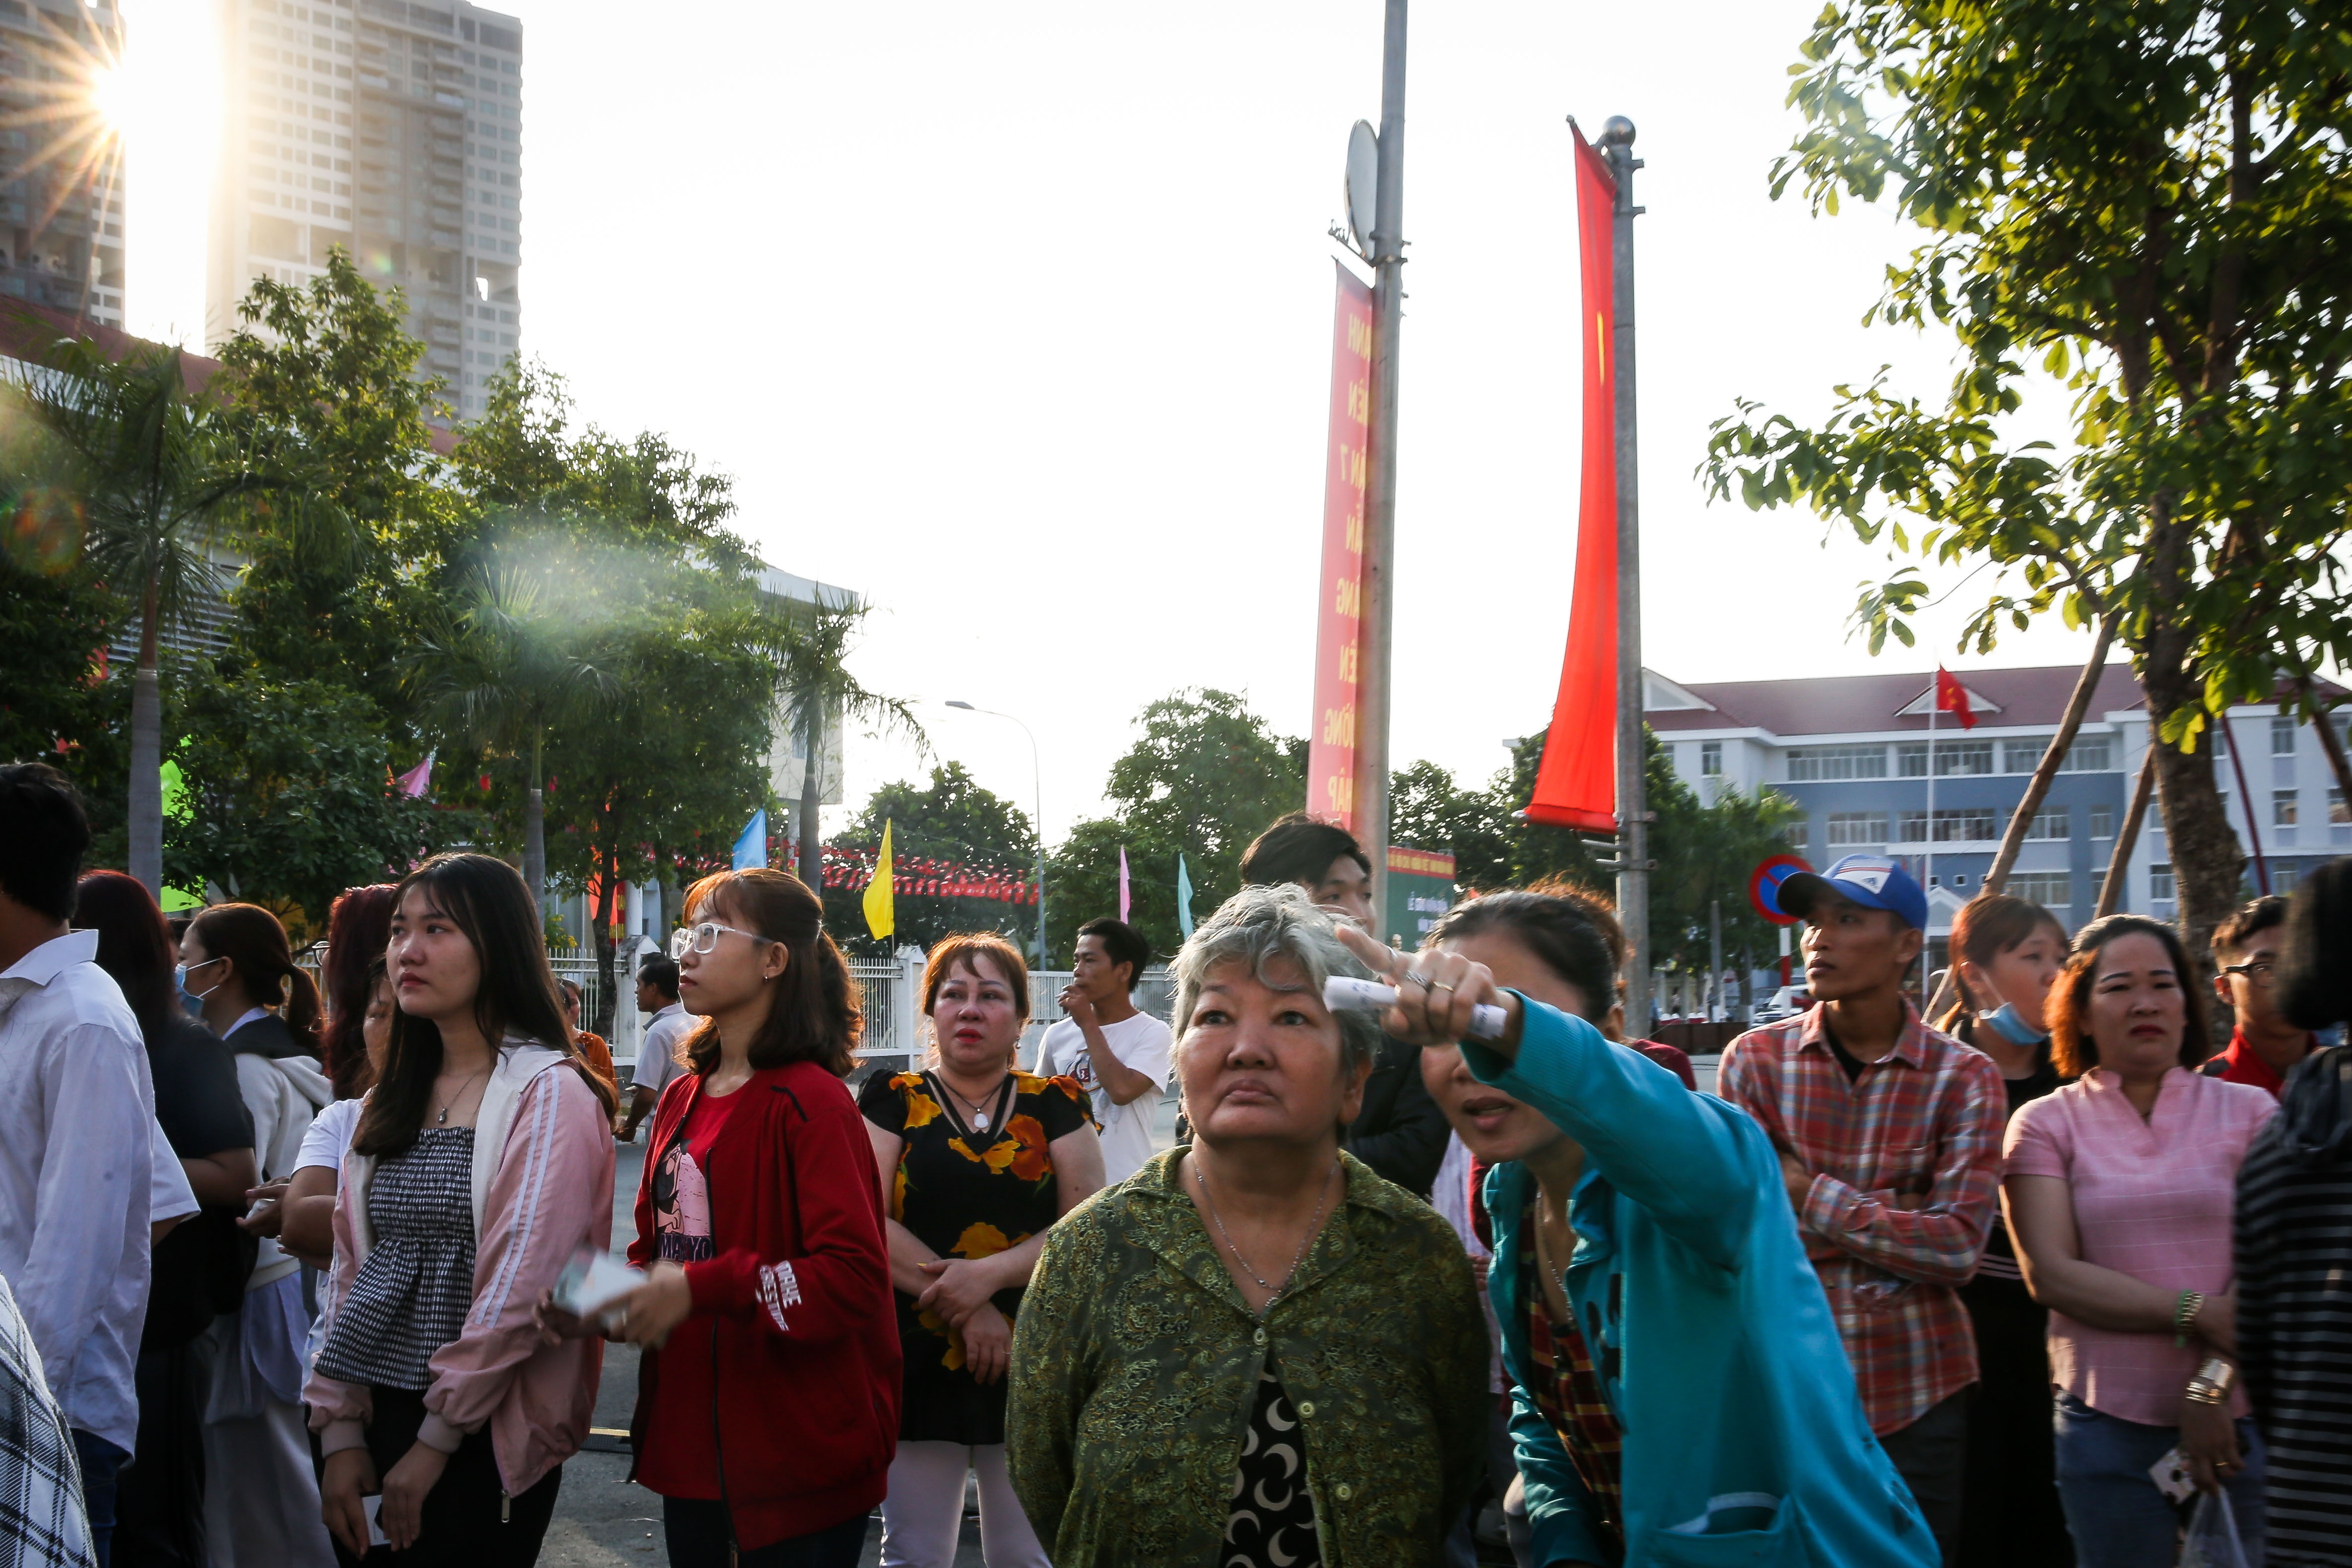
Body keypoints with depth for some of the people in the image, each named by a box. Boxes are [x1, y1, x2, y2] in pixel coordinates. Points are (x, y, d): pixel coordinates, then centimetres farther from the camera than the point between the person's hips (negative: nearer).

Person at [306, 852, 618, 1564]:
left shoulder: (548, 1093, -11)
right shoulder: (390, 1101, 12)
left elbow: (520, 1288, -16)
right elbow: (351, 1271, 9)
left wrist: (437, 1438, -14)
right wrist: (340, 1430, 2)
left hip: (487, 1439, -6)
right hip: (381, 1420, 6)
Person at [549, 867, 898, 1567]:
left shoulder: (810, 1102, -14)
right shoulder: (682, 1098, 10)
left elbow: (855, 1276, -22)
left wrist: (702, 1289, -26)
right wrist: (624, 1294, -3)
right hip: (688, 1440, 7)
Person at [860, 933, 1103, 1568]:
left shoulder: (1055, 1105, 6)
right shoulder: (895, 1100, 4)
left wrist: (987, 1275, -15)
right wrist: (966, 1310, -13)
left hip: (1032, 1364, 1)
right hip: (919, 1363, 0)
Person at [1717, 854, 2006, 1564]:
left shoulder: (1964, 1077, -3)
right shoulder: (1755, 1059, -2)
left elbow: (1958, 1248, -12)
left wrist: (1810, 1194, -14)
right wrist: (1898, 1210, -15)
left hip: (1915, 1394, 0)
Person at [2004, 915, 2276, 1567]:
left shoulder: (2249, 1112, 4)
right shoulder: (2046, 1124, 2)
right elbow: (2050, 1275, -7)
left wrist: (2213, 1387, -13)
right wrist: (2194, 1312, -13)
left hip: (2236, 1416, 1)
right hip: (2108, 1423, 0)